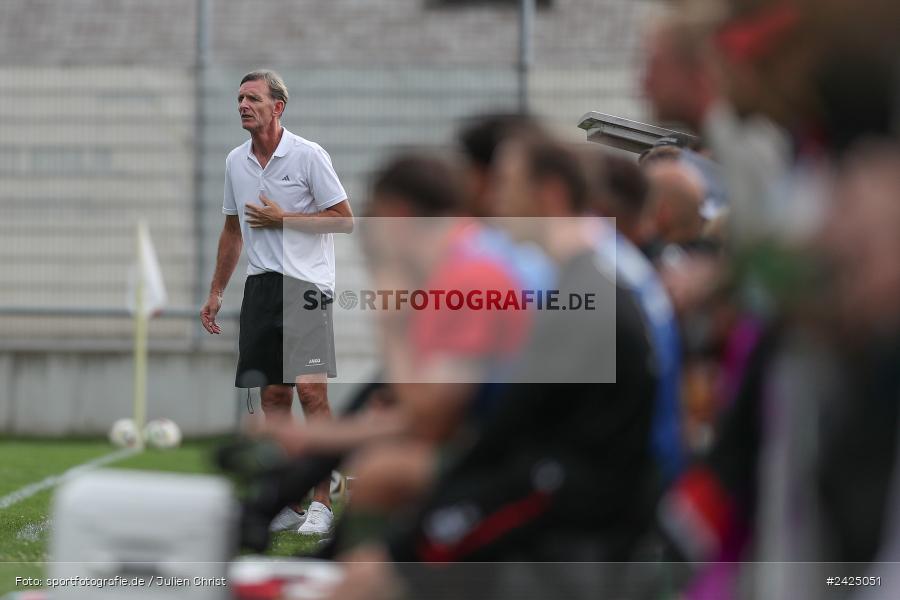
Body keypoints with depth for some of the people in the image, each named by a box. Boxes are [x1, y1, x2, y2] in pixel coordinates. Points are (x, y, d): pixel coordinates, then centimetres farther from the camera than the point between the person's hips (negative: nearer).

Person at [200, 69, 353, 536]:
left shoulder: (308, 155, -6)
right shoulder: (235, 162, 12)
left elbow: (344, 220, -7)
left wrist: (283, 219, -12)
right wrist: (215, 293, 21)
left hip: (305, 285, -6)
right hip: (260, 286, 6)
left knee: (311, 391, -13)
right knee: (272, 396, 4)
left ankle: (321, 503, -11)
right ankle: (285, 504, 8)